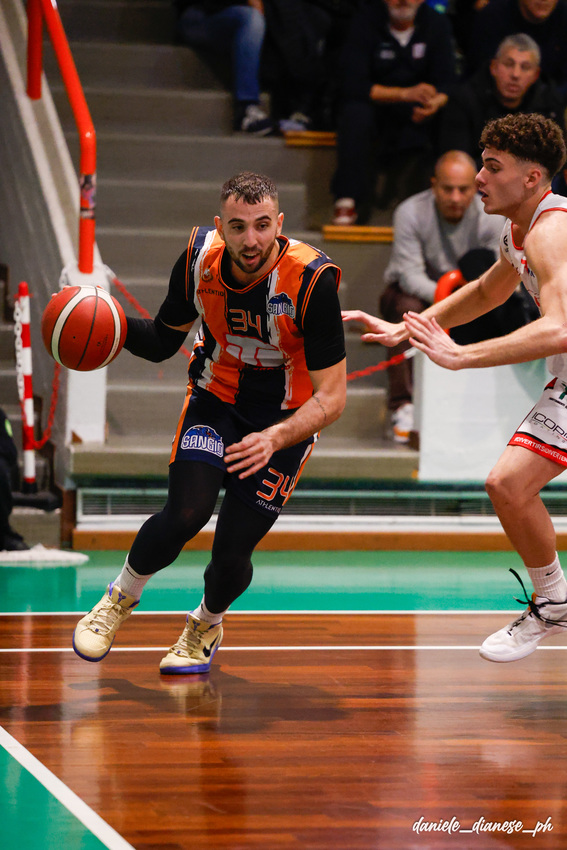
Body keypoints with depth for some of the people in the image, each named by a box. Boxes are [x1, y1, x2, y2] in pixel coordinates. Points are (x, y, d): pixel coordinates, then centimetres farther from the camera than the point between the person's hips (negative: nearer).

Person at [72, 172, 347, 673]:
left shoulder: (311, 280, -30)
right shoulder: (200, 257, -17)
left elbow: (332, 397, -27)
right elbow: (163, 339, 2)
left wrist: (274, 439, -42)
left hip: (287, 416, -2)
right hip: (216, 396, 2)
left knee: (232, 552, -5)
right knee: (185, 515, -20)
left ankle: (207, 624, 31)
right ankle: (120, 599, 10)